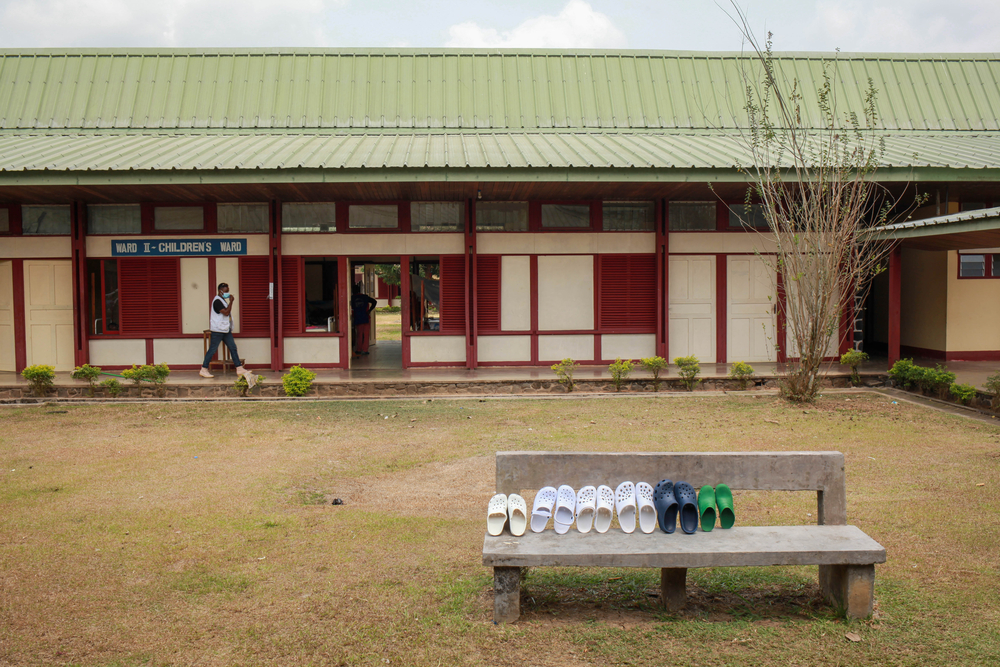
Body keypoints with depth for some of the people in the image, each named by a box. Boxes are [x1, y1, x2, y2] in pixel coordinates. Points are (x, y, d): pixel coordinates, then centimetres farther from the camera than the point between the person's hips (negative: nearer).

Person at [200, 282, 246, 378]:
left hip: (226, 330, 10)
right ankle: (203, 370, 3)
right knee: (212, 349, -4)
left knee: (233, 348, 6)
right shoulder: (217, 301, -15)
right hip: (218, 330, -10)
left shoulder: (223, 300, 17)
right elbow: (226, 312, -22)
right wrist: (231, 301, -18)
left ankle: (239, 369, 7)